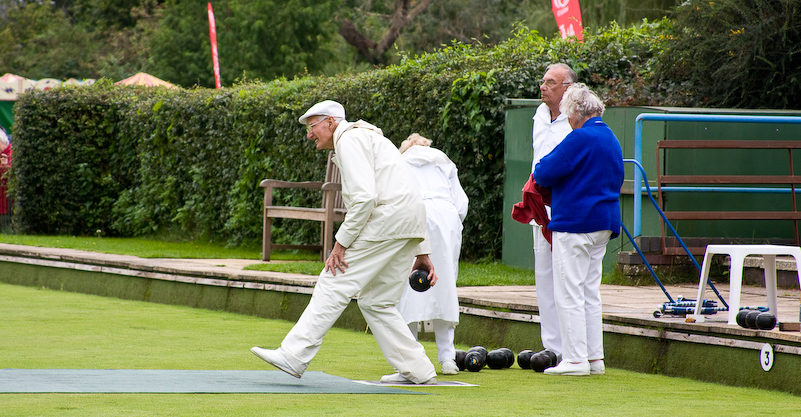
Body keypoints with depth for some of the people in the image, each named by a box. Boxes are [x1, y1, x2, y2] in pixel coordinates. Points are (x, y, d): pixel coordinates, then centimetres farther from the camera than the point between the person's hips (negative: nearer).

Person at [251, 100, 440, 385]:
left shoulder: (348, 140, -4)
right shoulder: (368, 137, 28)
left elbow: (364, 196, -18)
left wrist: (341, 243, -14)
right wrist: (422, 253, 25)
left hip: (387, 219, -10)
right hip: (410, 225, 10)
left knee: (334, 285, -9)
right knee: (377, 303, 13)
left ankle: (293, 356, -12)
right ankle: (417, 370, 11)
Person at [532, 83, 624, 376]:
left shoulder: (581, 138, -15)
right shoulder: (611, 139, 14)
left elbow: (544, 174, -15)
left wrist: (541, 167, 9)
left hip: (575, 224, -9)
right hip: (603, 224, 9)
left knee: (569, 294, -5)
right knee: (590, 294, 13)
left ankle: (575, 359, -6)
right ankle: (594, 357, 14)